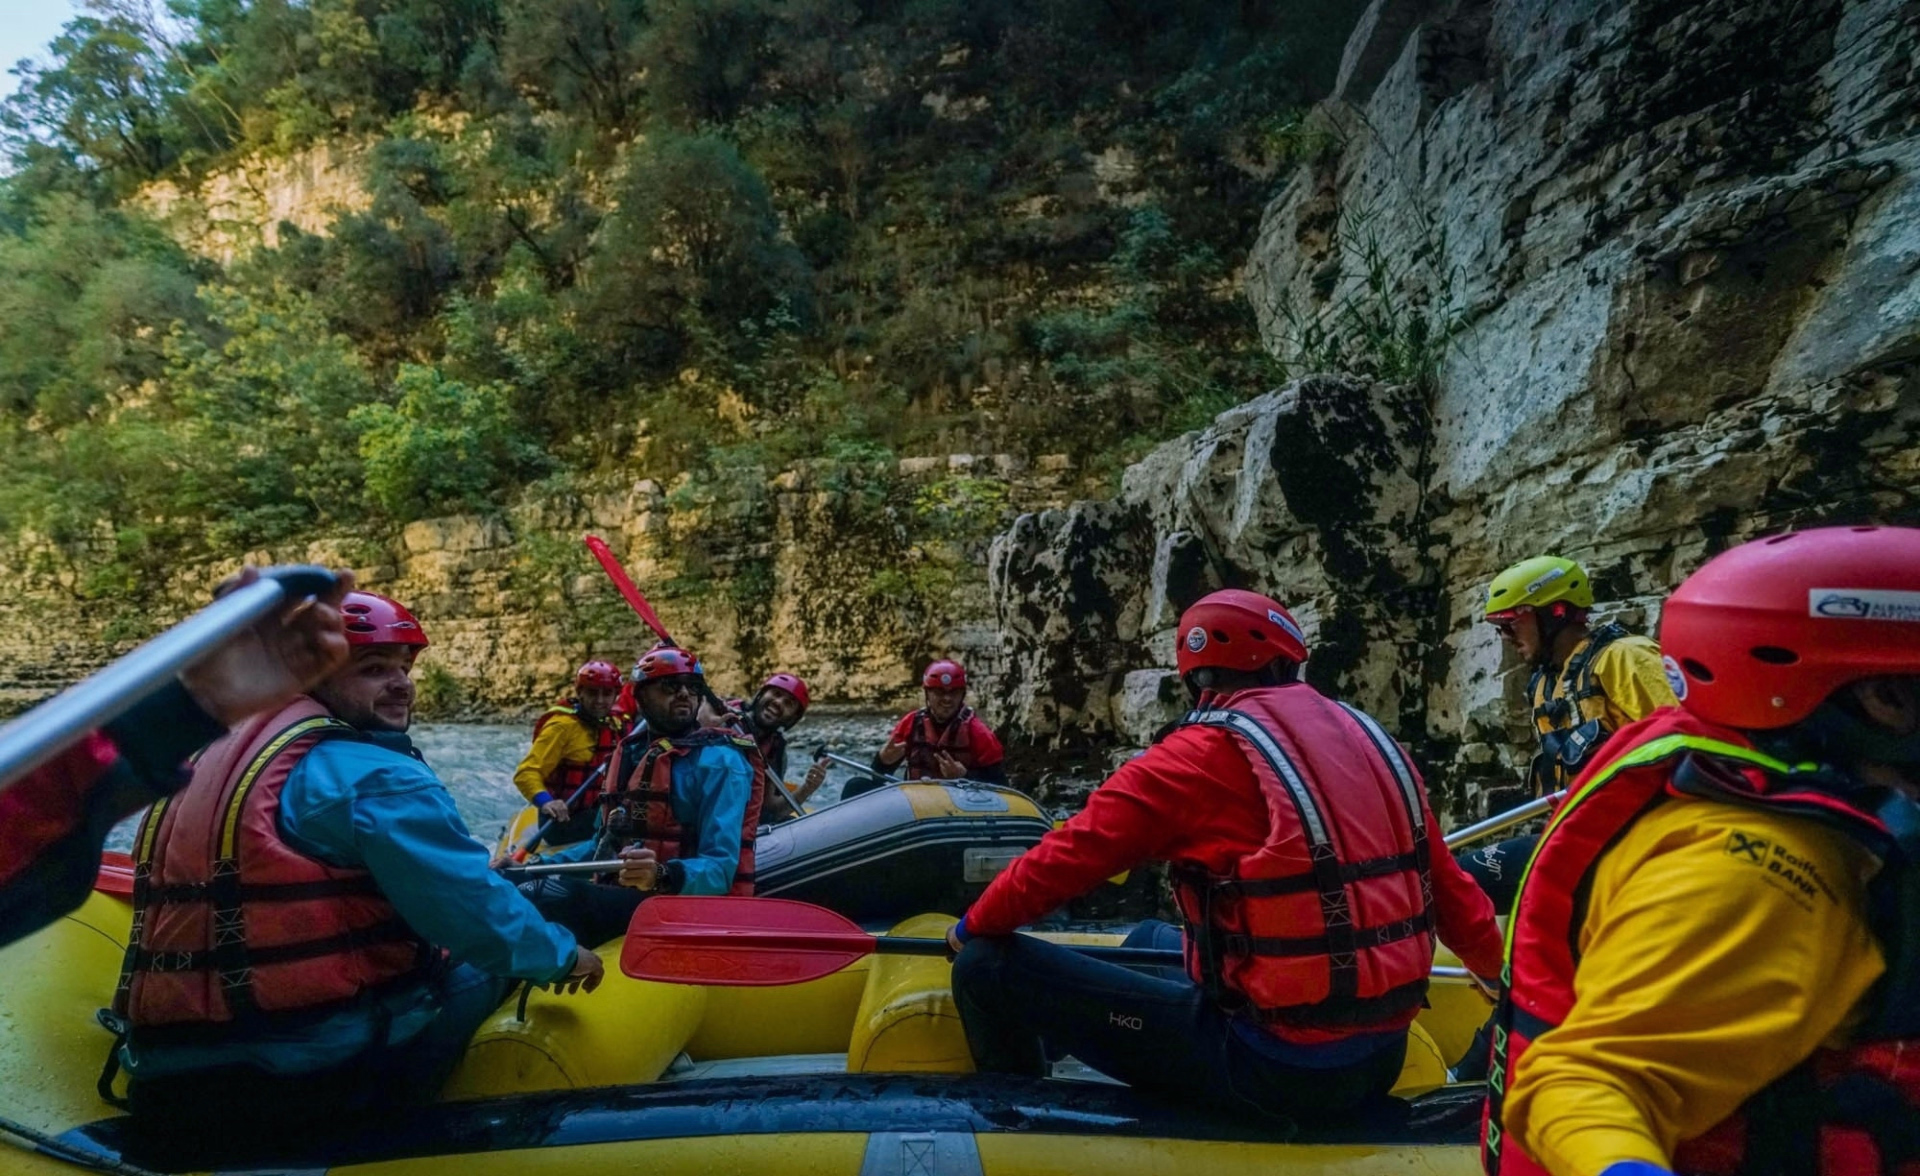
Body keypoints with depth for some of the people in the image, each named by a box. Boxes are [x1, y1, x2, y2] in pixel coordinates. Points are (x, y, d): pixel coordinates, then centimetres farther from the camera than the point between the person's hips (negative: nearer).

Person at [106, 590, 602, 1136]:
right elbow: (480, 917, -14)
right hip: (312, 1080, -8)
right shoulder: (377, 778, -16)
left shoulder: (216, 756, 12)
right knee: (491, 959, 9)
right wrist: (563, 956, 4)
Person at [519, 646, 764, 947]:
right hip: (612, 894, 8)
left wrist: (660, 877, -35)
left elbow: (720, 869, -16)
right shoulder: (631, 752, 16)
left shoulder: (718, 760, -8)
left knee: (540, 897, -29)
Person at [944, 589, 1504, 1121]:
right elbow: (1446, 882, 14)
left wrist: (973, 926, 8)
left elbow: (1069, 854, -9)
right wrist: (1495, 962, 35)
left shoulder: (1200, 753, -13)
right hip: (1382, 1057, 8)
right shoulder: (1370, 738, 5)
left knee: (990, 966, -4)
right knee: (1150, 941, 29)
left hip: (1275, 1066, -8)